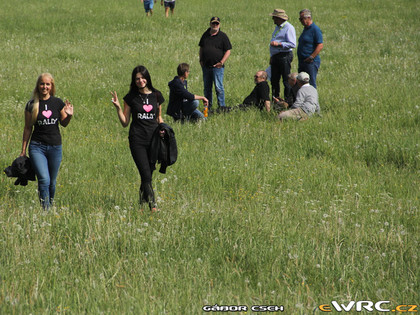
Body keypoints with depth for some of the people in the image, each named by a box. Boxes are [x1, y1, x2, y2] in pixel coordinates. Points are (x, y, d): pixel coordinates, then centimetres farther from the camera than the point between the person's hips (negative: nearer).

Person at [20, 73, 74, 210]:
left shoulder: (58, 103, 2)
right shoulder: (31, 105, -1)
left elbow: (64, 124, 14)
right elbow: (28, 128, 5)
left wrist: (69, 115, -8)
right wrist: (23, 150, 7)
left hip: (55, 147, 2)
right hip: (37, 147, -2)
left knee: (52, 182, 10)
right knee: (44, 179, -17)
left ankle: (51, 206, 30)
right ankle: (45, 211, -13)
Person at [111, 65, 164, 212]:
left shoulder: (156, 95, 10)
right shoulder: (131, 97, 3)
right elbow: (125, 123, 4)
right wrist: (118, 107, -8)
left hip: (153, 139, 3)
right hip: (137, 140, -3)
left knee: (149, 174, 4)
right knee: (146, 174, -14)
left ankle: (141, 204, 17)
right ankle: (153, 205, -16)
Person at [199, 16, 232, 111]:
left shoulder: (223, 36, 0)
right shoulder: (205, 35, 12)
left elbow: (228, 51, -2)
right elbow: (201, 48, 22)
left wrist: (222, 62, -12)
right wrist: (201, 60, 9)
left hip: (217, 66, -5)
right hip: (206, 66, 5)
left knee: (219, 87, -9)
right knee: (207, 88, 9)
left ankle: (222, 106, -5)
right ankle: (208, 106, 17)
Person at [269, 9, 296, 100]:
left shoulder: (289, 28, -11)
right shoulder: (277, 27, 19)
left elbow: (292, 44, -18)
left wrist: (278, 44, -24)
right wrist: (271, 57, 23)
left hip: (284, 56, -9)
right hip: (275, 57, 9)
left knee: (286, 81, -7)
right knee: (274, 80, 11)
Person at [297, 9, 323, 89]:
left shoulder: (315, 29, -13)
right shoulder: (305, 29, 17)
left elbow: (320, 46, -19)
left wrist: (311, 57, -22)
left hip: (311, 62, -10)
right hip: (302, 62, 10)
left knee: (311, 84, -9)